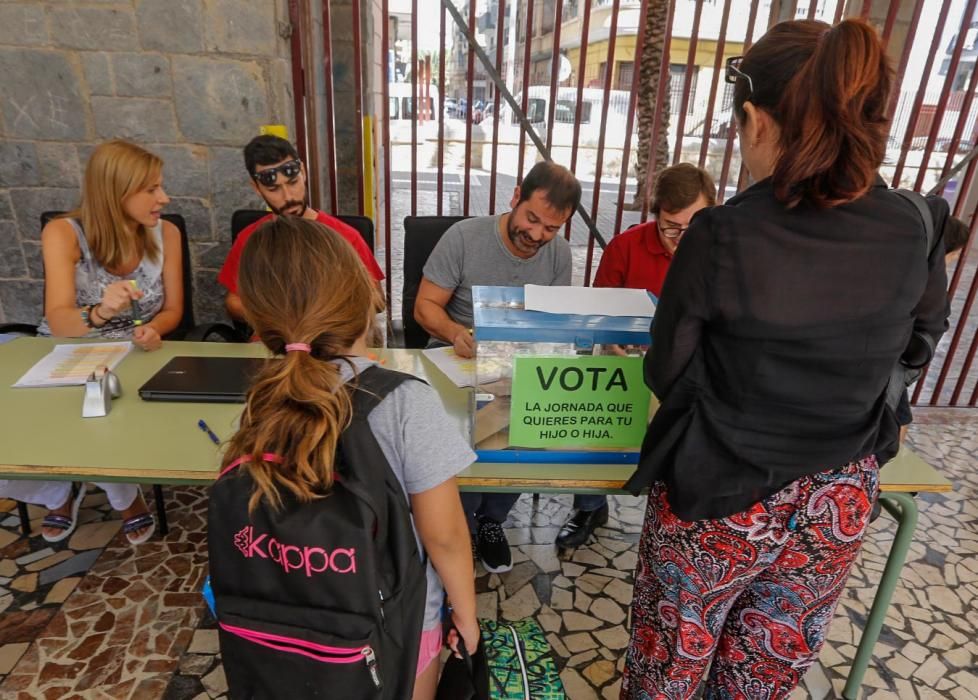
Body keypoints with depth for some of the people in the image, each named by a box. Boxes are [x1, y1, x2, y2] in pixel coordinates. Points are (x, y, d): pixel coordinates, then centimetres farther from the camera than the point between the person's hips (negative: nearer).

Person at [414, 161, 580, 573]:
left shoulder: (559, 254, -1)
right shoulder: (463, 236, -12)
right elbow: (425, 306, -9)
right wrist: (456, 333, -31)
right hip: (456, 361, -3)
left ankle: (491, 518, 8)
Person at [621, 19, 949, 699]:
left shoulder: (722, 237, -25)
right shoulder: (912, 228, -10)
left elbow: (668, 377, -13)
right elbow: (916, 343, 9)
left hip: (721, 499, -4)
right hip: (839, 503, 5)